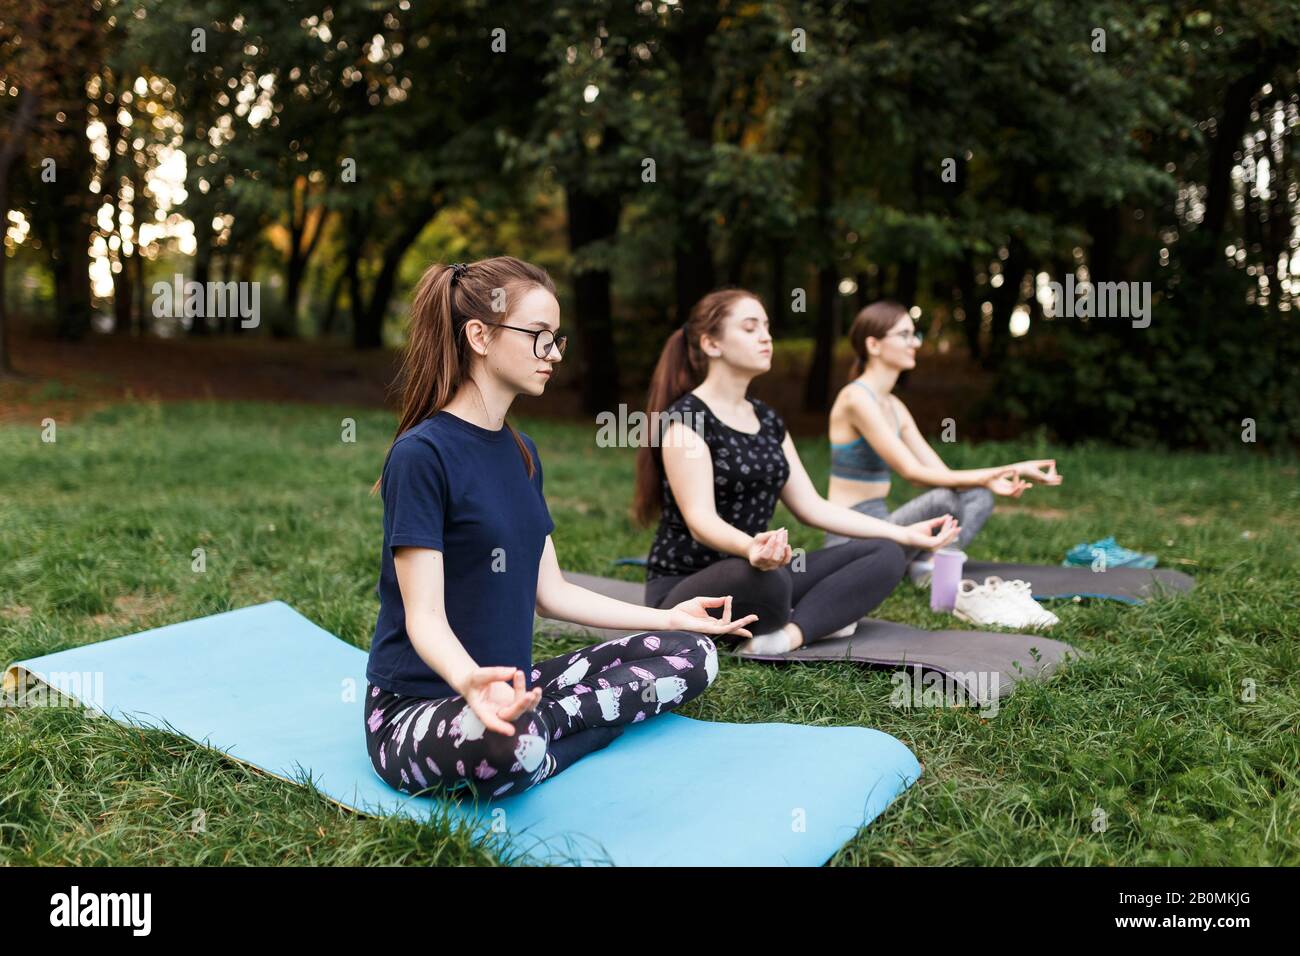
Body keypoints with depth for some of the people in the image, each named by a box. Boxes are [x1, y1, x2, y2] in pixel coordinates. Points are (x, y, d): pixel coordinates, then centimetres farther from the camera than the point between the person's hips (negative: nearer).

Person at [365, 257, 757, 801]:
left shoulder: (521, 453, 10)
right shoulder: (422, 454, -15)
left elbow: (551, 593, 12)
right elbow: (424, 614, -20)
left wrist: (670, 618, 13)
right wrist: (470, 681, -42)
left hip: (514, 686, 9)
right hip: (417, 707, -9)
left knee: (692, 655, -1)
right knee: (511, 742, -43)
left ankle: (542, 725, -12)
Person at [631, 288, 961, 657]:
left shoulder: (767, 419, 12)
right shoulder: (684, 417, -12)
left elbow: (812, 507, 13)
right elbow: (699, 520, -24)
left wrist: (904, 533, 6)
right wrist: (751, 549, -47)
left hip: (754, 570, 8)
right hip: (686, 588, -8)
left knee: (884, 555, -6)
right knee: (763, 579, -42)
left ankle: (789, 633, -22)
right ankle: (816, 617, -12)